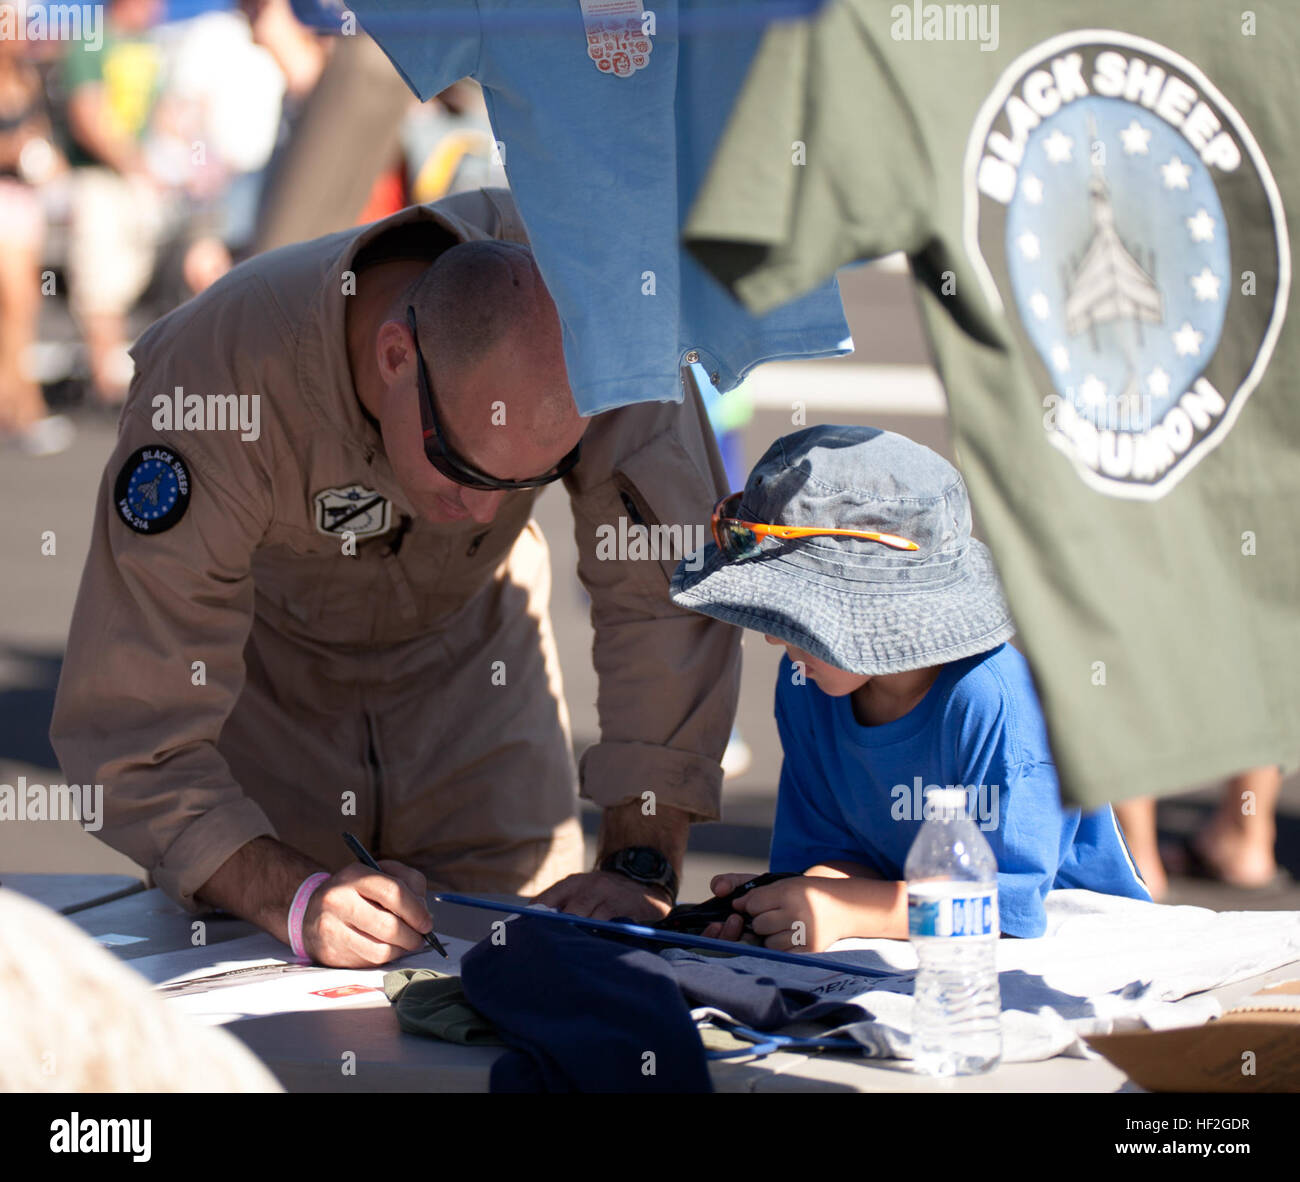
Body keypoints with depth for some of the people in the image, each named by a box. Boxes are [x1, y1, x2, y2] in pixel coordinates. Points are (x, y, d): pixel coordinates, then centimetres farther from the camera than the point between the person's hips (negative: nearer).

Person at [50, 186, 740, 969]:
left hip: (472, 637, 2)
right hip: (266, 649, -2)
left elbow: (668, 583, -28)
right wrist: (294, 898, -50)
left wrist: (643, 866, -34)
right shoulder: (218, 369, -40)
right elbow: (132, 730, -37)